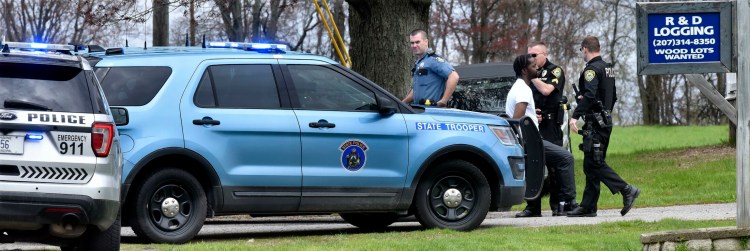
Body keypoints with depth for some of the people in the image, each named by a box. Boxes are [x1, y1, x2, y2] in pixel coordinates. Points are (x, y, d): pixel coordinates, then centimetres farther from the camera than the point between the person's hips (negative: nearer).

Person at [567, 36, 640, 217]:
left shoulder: (592, 69, -13)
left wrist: (575, 116, -30)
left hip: (595, 122, -10)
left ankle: (627, 190, -17)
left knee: (594, 163, -11)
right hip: (605, 120, 10)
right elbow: (613, 96, 23)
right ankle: (588, 207, 10)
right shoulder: (607, 68, 17)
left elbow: (589, 96, -26)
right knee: (591, 164, 10)